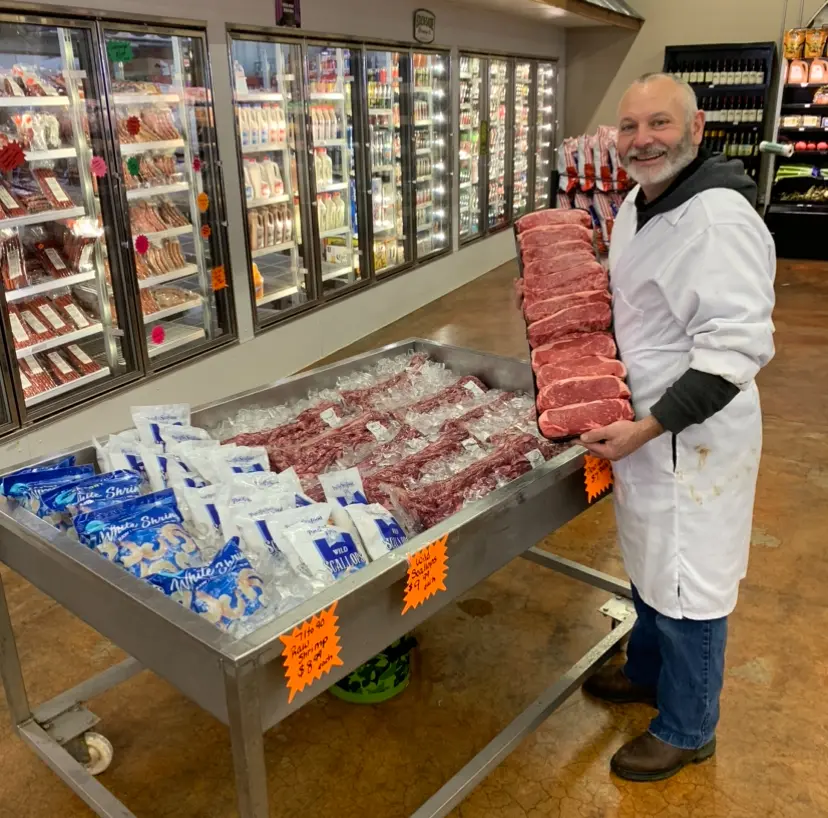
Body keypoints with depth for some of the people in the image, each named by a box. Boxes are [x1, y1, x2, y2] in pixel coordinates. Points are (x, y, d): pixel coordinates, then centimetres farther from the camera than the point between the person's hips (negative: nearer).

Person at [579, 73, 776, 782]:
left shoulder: (719, 218, -24)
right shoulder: (636, 205, 7)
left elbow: (737, 349, -28)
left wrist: (647, 427, -28)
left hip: (693, 436, -9)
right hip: (640, 423, 9)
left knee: (687, 587, 7)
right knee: (649, 560, 25)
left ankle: (687, 731, 29)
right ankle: (647, 670, 49)